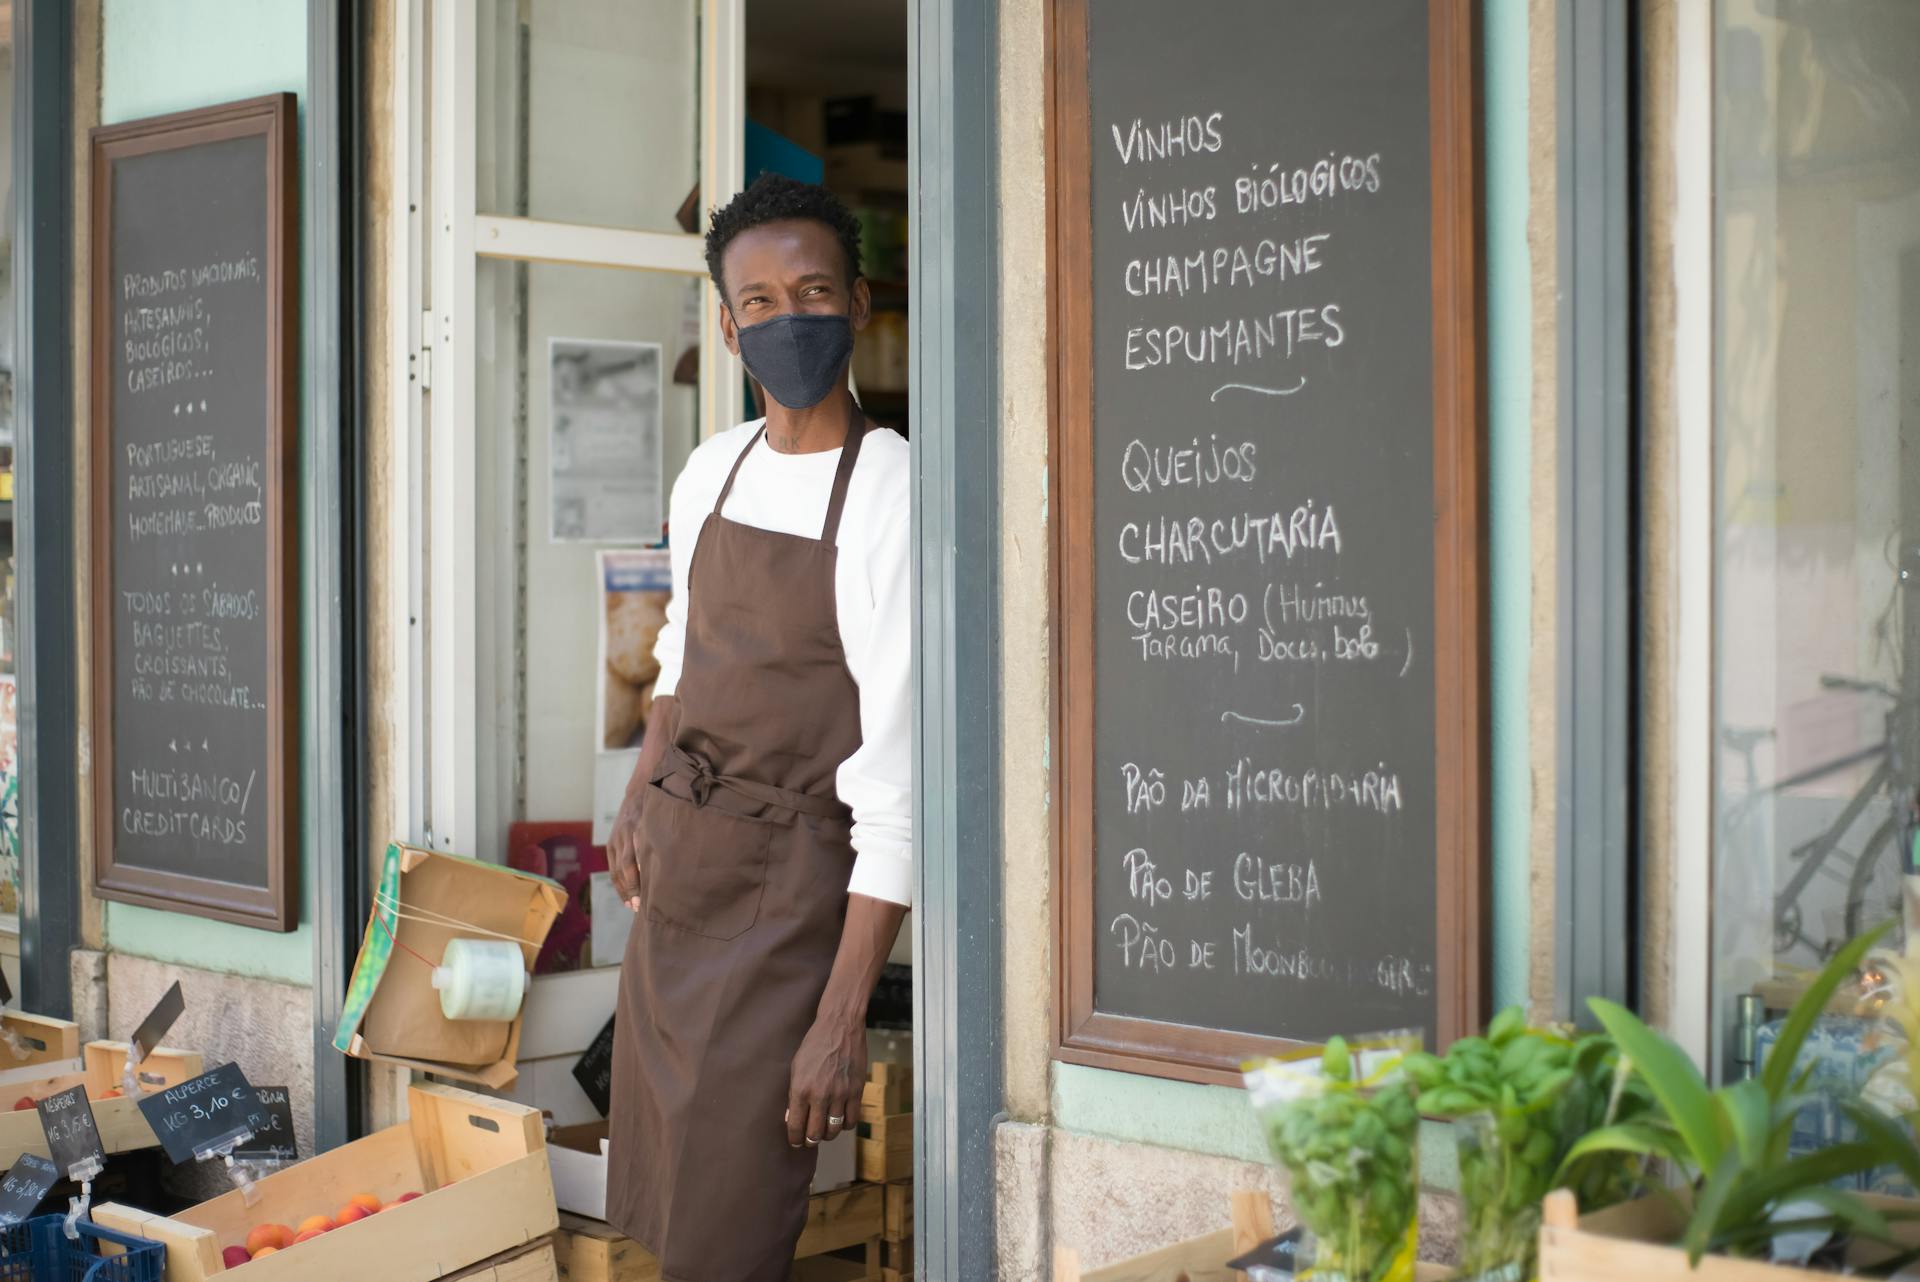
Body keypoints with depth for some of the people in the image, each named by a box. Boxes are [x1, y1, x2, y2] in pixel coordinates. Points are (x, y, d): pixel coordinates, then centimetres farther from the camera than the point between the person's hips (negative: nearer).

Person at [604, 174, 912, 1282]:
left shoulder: (891, 497, -17)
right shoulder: (713, 471, 6)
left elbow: (897, 778, -19)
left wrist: (844, 1017, -22)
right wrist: (640, 801, 12)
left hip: (786, 889, -7)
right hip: (673, 866, 7)